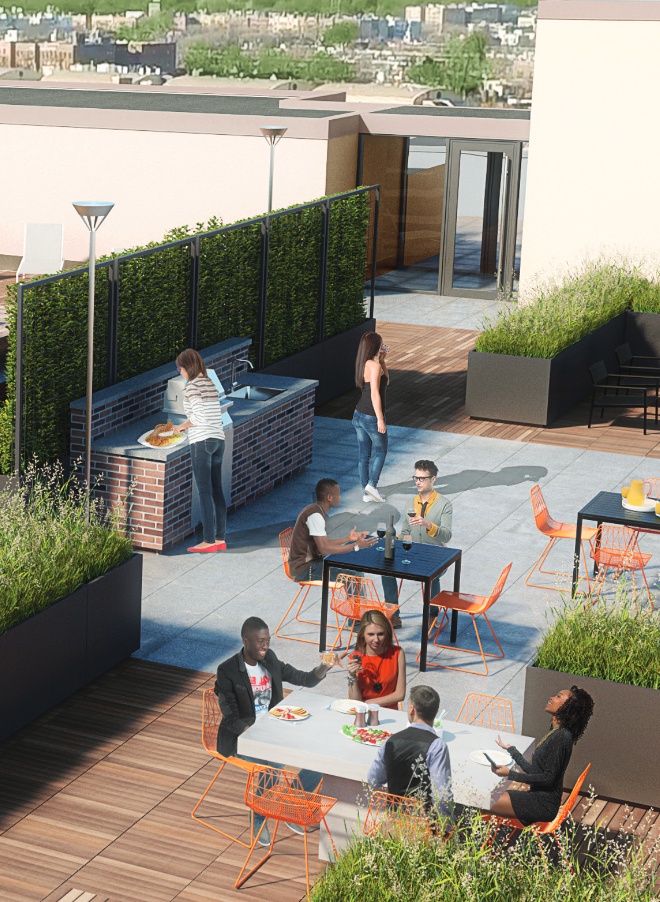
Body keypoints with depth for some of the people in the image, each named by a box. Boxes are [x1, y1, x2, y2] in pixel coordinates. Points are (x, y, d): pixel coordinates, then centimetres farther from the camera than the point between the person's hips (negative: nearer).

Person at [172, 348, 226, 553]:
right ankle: (220, 538, 12)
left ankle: (209, 541, -5)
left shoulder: (193, 385, -10)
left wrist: (183, 425, -2)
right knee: (217, 491, 10)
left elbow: (199, 414, -19)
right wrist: (187, 426, 18)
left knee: (204, 492, -5)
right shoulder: (211, 384, 14)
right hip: (218, 439, 8)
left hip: (202, 441, -8)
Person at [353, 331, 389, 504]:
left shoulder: (364, 364, 7)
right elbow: (375, 394, -23)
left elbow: (385, 381, 20)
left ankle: (367, 493, 18)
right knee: (380, 451, 13)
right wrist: (380, 420, -21)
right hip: (371, 417, -8)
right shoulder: (374, 366, -19)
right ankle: (372, 485, 7)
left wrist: (382, 360, 14)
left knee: (364, 455, 12)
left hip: (359, 415, 8)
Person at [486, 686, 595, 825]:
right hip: (538, 795, 10)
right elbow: (533, 771, 14)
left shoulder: (561, 737, -19)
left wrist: (510, 774, -18)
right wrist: (511, 749, 24)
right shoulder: (554, 733, 12)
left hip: (544, 804, -10)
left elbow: (548, 778, -20)